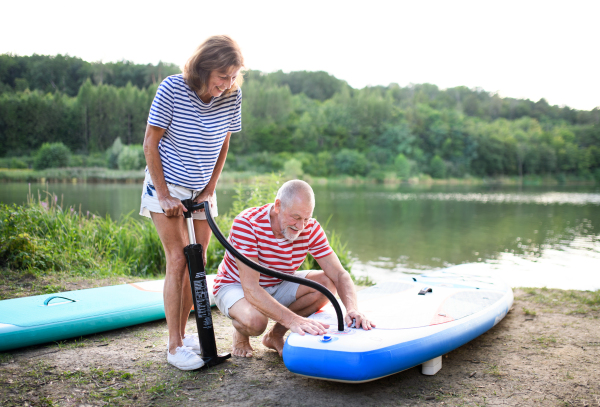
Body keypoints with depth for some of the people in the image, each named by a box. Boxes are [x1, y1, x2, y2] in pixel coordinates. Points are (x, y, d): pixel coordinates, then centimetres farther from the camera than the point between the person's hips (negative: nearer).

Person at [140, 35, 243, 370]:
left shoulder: (231, 97, -9)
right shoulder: (172, 89, -19)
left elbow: (223, 145, 4)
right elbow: (150, 144, -14)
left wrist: (210, 190, -1)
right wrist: (164, 195, -15)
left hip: (202, 189, 5)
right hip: (167, 186, -4)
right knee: (178, 260, -10)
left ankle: (183, 332, 21)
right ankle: (175, 346, -2)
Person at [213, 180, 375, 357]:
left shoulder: (311, 228, -16)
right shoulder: (246, 224, -31)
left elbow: (339, 274, -18)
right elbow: (250, 290, -38)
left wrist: (352, 309, -39)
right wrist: (293, 320, -50)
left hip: (278, 285, 5)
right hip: (236, 286, -5)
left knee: (326, 283, -20)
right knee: (255, 320, -38)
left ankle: (275, 335, 0)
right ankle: (240, 334, 2)